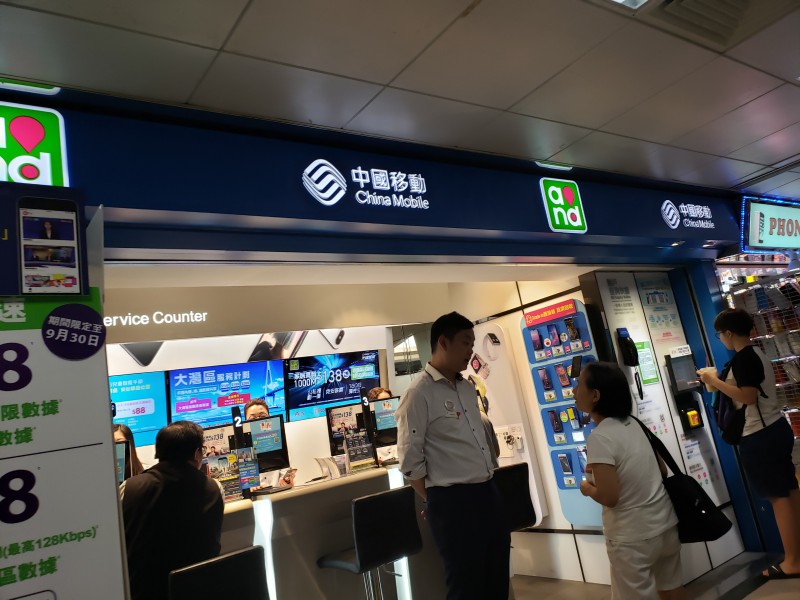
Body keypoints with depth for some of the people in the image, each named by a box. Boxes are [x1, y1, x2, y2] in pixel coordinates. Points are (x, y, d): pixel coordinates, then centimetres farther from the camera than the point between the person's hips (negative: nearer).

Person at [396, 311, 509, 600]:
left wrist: (488, 485, 15)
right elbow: (410, 461, -12)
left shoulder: (468, 388, 11)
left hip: (489, 493, 8)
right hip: (452, 502, -7)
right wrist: (436, 502, -5)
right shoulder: (419, 394, -13)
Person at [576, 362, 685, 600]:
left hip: (633, 538, -7)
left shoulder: (599, 438, -23)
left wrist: (586, 488, -6)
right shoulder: (633, 423, 1)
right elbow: (662, 470, 10)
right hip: (667, 524, 8)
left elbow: (609, 497, -24)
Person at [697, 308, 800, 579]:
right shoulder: (757, 353, 12)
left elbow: (748, 397, -25)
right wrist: (719, 379, 17)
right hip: (777, 428, 10)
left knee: (778, 496, -2)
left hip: (760, 436, -10)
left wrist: (715, 382, -19)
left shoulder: (741, 358, -18)